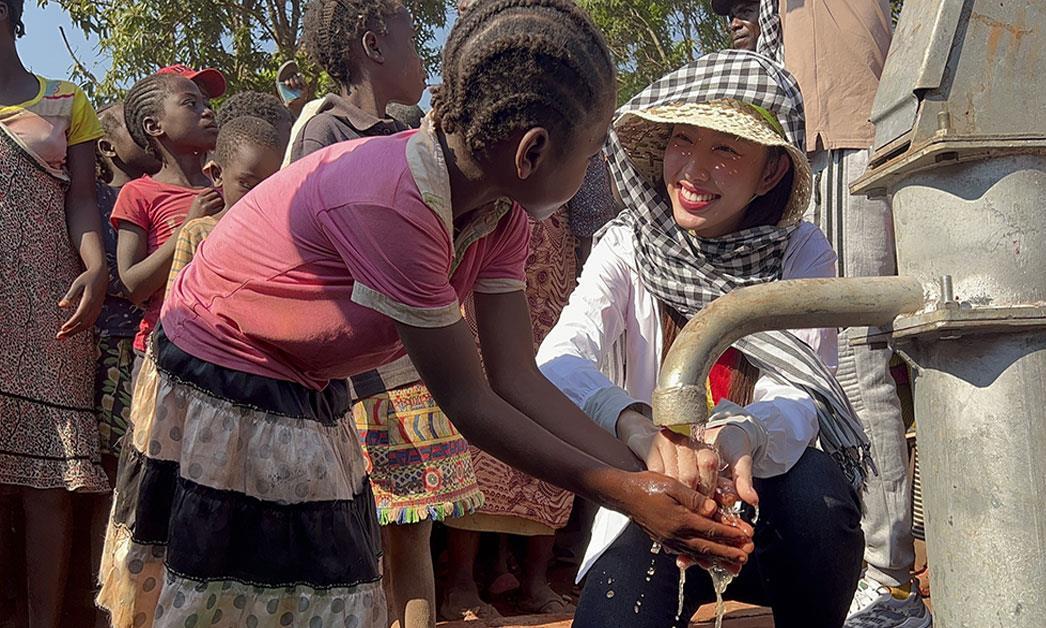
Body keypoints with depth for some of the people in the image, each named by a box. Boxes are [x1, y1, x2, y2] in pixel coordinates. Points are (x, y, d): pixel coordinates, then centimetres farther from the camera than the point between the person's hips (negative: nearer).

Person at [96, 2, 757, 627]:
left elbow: (516, 378, -12)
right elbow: (466, 400, -29)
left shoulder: (500, 213, -9)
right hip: (220, 391, -8)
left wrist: (645, 475, -21)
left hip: (310, 396, 8)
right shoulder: (392, 204, -35)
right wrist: (621, 493, -27)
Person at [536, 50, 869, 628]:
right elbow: (559, 363, -26)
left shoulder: (802, 252, -7)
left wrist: (743, 434, -43)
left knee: (815, 485, -32)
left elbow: (799, 396, -18)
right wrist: (639, 428, -49)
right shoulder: (625, 247, -9)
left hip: (765, 496, 1)